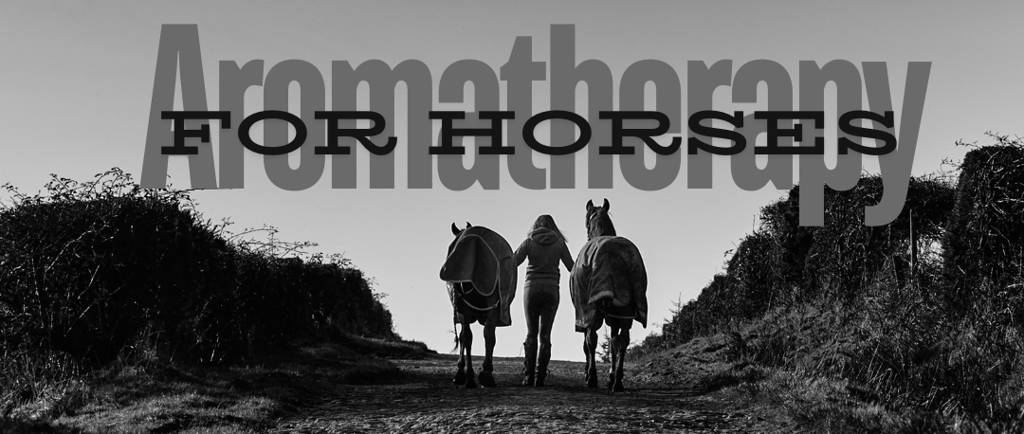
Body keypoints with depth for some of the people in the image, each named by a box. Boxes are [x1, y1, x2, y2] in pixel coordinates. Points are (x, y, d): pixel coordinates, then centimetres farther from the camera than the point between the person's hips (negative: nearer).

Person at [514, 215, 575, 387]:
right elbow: (572, 268, 7)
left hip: (531, 289, 0)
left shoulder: (529, 242, 1)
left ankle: (528, 377, 1)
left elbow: (512, 263, -5)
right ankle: (540, 378, -1)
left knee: (531, 333, 9)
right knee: (545, 335, 4)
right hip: (552, 290, 0)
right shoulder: (559, 243, 3)